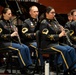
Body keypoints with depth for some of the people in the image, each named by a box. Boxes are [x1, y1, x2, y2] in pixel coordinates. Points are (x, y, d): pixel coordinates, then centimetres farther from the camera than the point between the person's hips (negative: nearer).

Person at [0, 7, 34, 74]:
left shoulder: (10, 22, 17)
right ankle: (24, 68, -22)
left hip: (13, 41, 7)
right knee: (21, 48, -28)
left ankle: (29, 65, -17)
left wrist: (15, 31, -1)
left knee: (26, 48, -17)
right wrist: (11, 35, -20)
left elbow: (15, 30, 23)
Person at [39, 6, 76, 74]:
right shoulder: (44, 23, -8)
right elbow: (46, 36, -18)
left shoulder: (54, 22, 16)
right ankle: (68, 69, -24)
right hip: (48, 44, -8)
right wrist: (59, 35, -19)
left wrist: (62, 32, 0)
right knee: (64, 50, -30)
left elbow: (58, 31, 25)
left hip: (57, 43, 8)